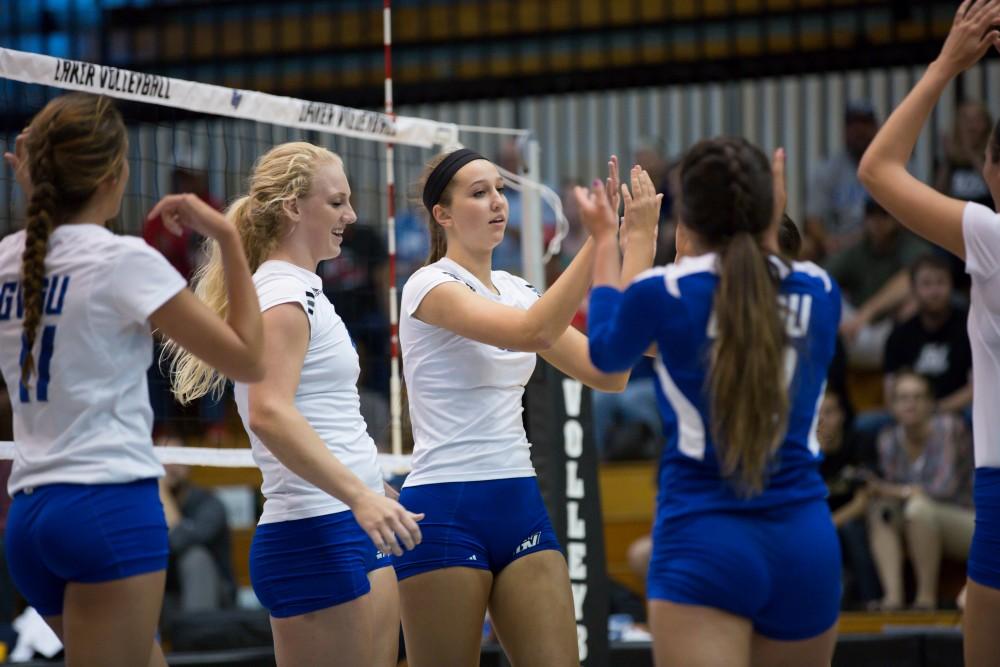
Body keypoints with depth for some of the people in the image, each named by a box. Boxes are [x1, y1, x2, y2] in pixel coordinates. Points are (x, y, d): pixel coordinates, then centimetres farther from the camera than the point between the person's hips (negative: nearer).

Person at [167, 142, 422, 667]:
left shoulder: (302, 290, 19)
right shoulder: (285, 293, -11)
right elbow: (269, 413, -24)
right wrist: (360, 495, -32)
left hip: (354, 529, 10)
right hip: (316, 533, -10)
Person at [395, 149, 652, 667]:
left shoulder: (515, 291, 13)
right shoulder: (431, 286, -9)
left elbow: (607, 373, 3)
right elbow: (531, 333, -26)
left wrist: (637, 251, -3)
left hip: (520, 507, 7)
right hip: (446, 512, -7)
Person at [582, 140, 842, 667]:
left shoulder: (664, 294, -7)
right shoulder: (818, 291, 2)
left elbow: (605, 353, 16)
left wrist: (605, 244, 29)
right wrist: (768, 236, 33)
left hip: (704, 543, -4)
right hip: (806, 541, 4)